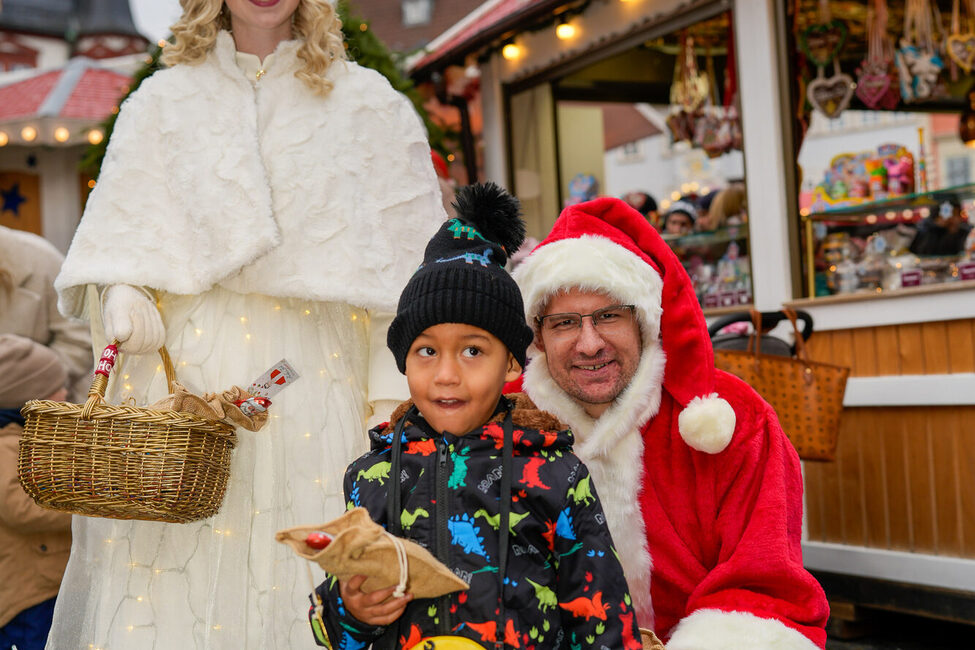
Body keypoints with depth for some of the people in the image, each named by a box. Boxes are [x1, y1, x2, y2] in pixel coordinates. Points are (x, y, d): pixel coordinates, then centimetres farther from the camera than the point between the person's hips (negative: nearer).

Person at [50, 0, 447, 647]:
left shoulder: (368, 105, 9)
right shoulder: (162, 100, 16)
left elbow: (405, 268, 4)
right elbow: (124, 229, 12)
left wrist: (393, 398, -5)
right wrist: (121, 296, -10)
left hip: (312, 371, -1)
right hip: (181, 367, 1)